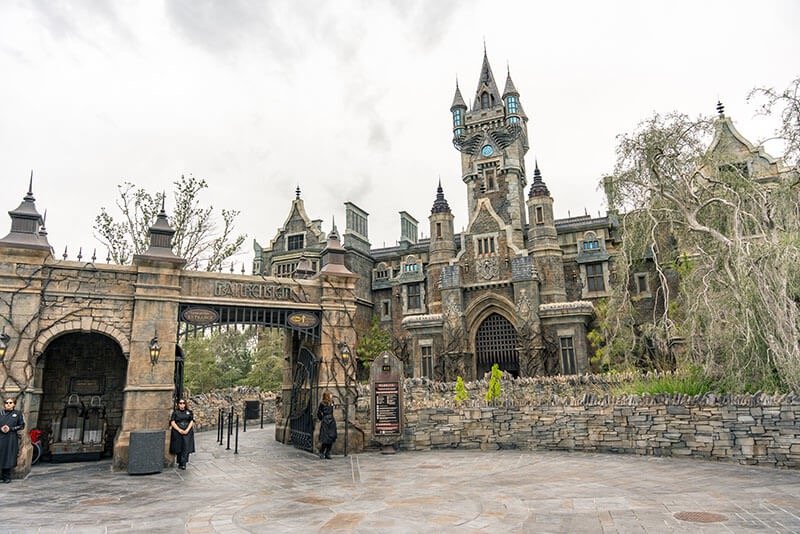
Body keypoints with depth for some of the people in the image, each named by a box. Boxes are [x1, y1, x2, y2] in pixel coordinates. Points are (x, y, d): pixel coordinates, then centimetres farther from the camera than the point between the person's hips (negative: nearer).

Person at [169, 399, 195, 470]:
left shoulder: (189, 412, 12)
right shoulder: (175, 412, 7)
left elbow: (191, 422, 7)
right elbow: (172, 422, -1)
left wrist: (187, 430, -9)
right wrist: (179, 430, -13)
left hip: (187, 432, 0)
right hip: (177, 432, 0)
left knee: (186, 447, -13)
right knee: (178, 448, 2)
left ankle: (183, 463, -14)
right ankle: (180, 463, 15)